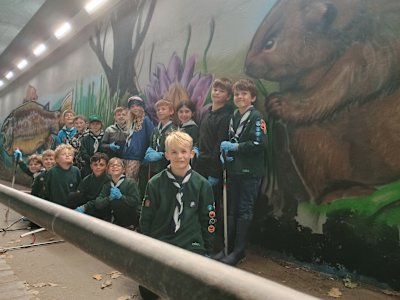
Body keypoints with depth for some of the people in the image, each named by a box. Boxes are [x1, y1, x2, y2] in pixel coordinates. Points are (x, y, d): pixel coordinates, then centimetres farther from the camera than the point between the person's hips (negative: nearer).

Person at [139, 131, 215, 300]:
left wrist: (206, 251, 5)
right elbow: (145, 219, 3)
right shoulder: (155, 183, -5)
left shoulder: (202, 184, -4)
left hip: (191, 245, 0)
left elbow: (207, 220, 4)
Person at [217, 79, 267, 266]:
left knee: (244, 211, 0)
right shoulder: (234, 117, 14)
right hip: (234, 170, 7)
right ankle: (228, 247, 24)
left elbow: (259, 144, -20)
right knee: (232, 210, 13)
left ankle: (239, 251, 10)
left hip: (250, 172, -7)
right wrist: (225, 152, 3)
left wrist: (234, 147, -16)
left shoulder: (256, 117, -9)